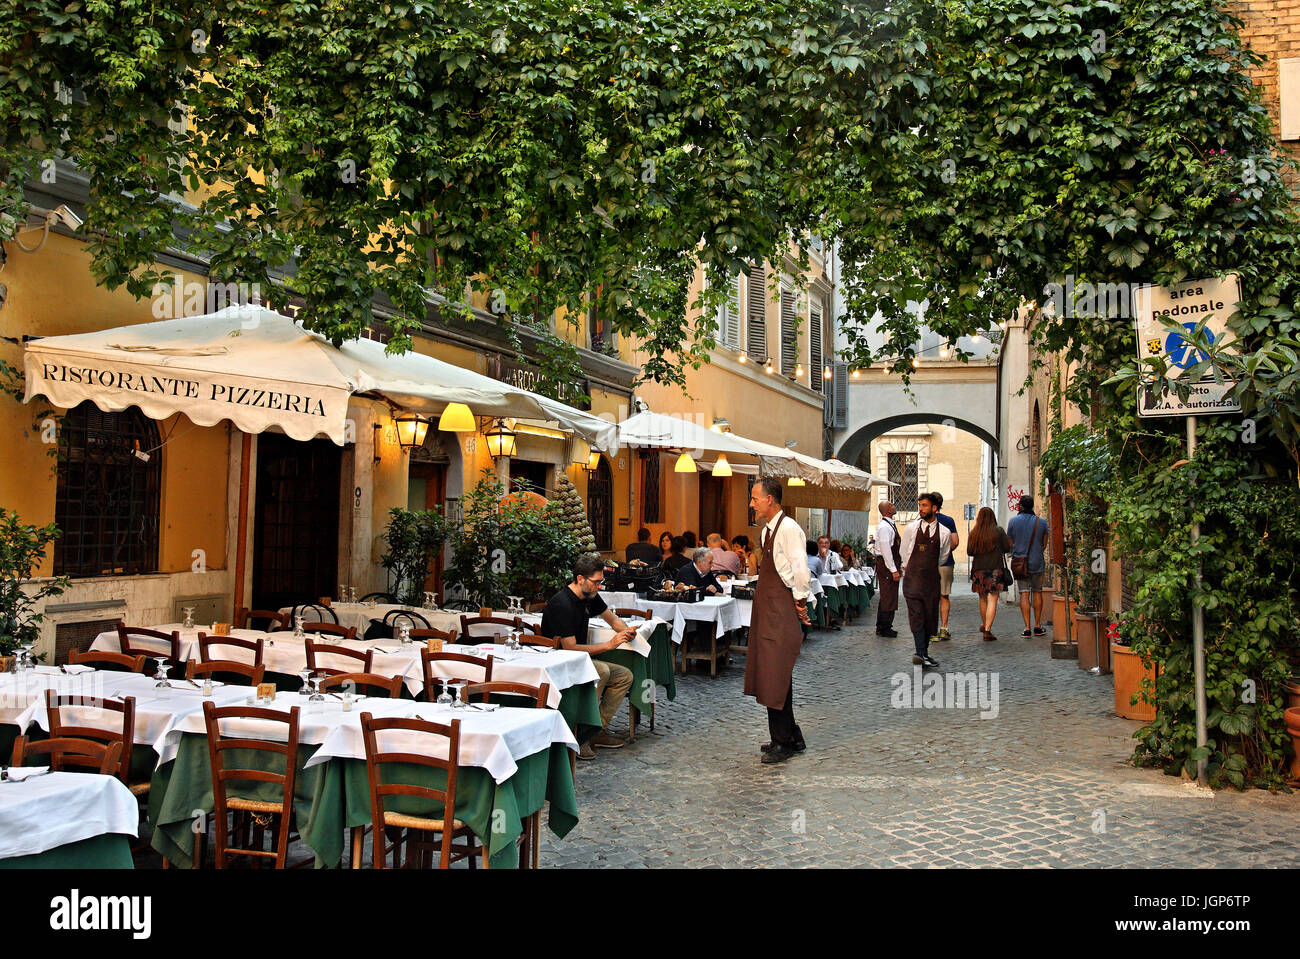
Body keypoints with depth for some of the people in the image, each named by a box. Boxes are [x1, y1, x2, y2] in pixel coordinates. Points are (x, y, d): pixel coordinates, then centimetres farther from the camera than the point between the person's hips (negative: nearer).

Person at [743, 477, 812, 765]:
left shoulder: (788, 528, -16)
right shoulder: (768, 529, 15)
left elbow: (801, 569, -21)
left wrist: (800, 601, -12)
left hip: (782, 609, -10)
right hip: (767, 607, 10)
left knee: (776, 676, -5)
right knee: (769, 674, 14)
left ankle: (783, 742, 6)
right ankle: (792, 737, 25)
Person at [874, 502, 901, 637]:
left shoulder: (890, 525, 16)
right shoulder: (884, 527, -17)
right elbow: (885, 550, -21)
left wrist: (898, 566, 20)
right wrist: (894, 570, -22)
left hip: (891, 564, 11)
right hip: (886, 565, -11)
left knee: (886, 598, 15)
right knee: (888, 598, -6)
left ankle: (882, 627, 23)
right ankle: (885, 629, -1)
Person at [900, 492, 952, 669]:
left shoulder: (943, 533, 3)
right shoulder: (911, 528, 4)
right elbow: (903, 552, 17)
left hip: (931, 579, 1)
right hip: (912, 578, -1)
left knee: (930, 616, 3)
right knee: (916, 615, -13)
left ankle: (923, 654, 14)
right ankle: (922, 654, -19)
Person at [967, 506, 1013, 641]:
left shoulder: (974, 533, -1)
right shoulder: (999, 531, -4)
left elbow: (969, 552, 1)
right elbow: (1007, 548, 0)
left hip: (979, 569, 2)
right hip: (995, 569, -2)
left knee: (983, 599, 17)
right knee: (992, 600, -3)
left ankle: (984, 625, 32)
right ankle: (987, 630, -10)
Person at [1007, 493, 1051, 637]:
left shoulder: (1013, 521, -4)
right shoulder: (1041, 522, -2)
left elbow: (1010, 544, 3)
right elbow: (1044, 544, 5)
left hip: (1019, 562, -1)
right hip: (1037, 563, 1)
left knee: (1024, 594, -1)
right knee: (1037, 593, 13)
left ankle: (1027, 628, -6)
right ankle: (1037, 626, 17)